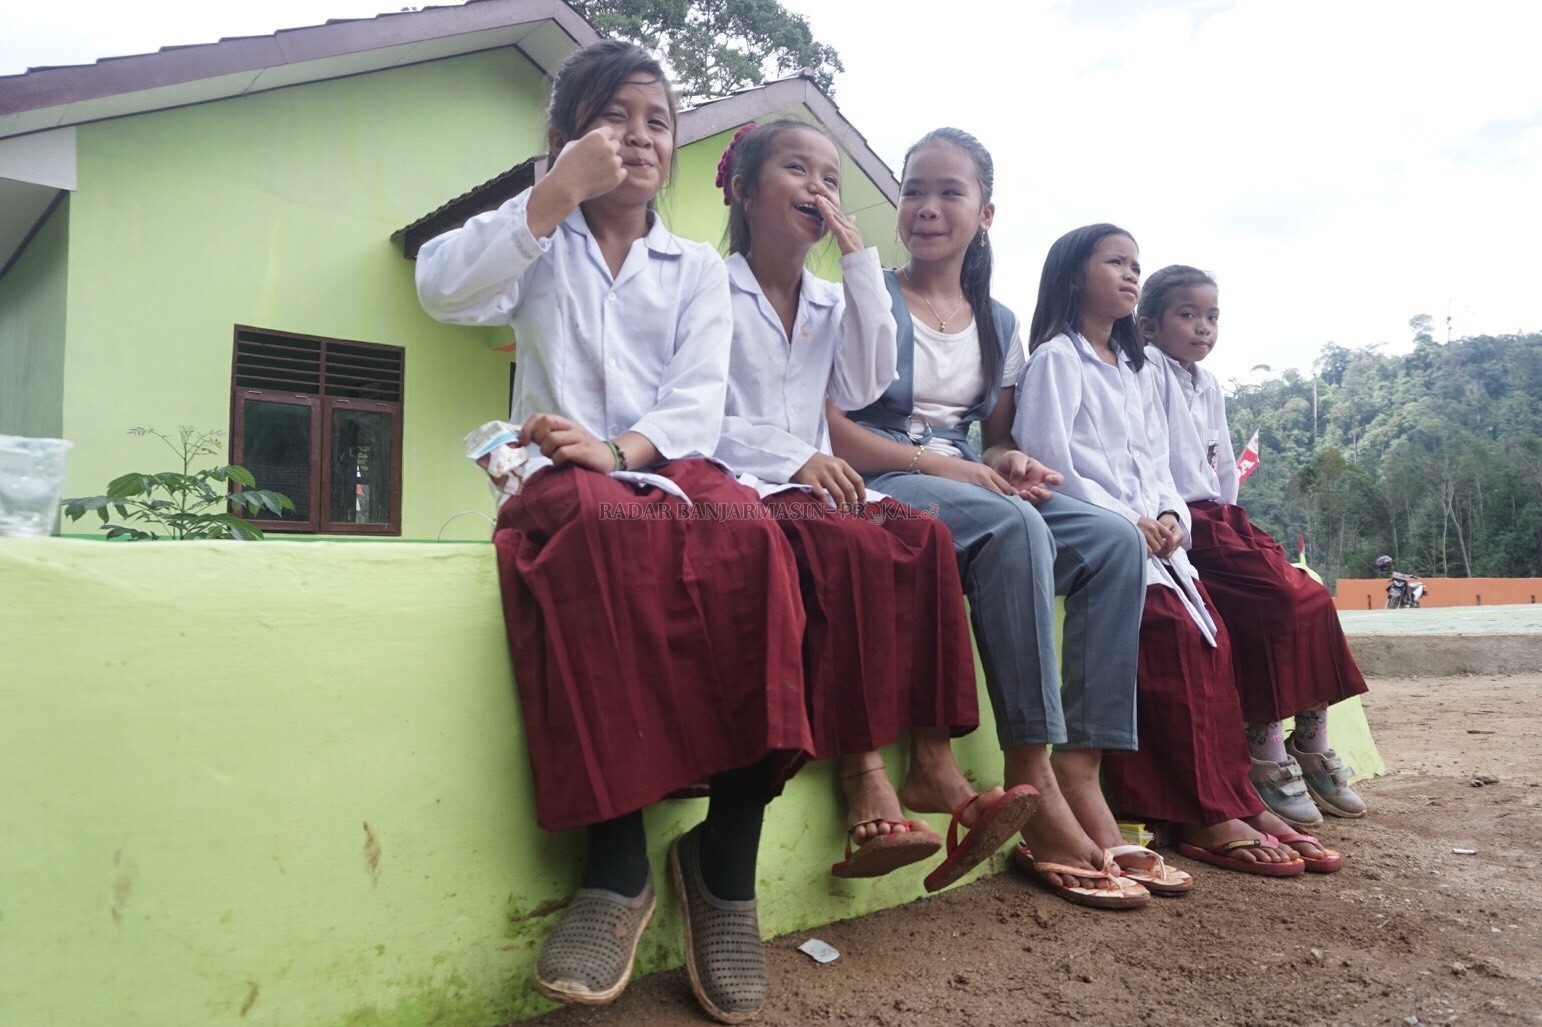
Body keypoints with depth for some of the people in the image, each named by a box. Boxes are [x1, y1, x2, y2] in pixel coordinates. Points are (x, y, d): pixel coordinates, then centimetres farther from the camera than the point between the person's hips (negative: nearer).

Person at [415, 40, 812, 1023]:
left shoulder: (699, 267, 19)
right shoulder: (541, 246, 17)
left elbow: (700, 399, 3)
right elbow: (445, 288, -5)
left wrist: (622, 449, -17)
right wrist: (558, 193, -7)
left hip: (673, 468, 2)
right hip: (567, 476, -1)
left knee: (748, 539, -35)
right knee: (599, 531, -39)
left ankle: (726, 864, -26)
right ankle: (617, 864, -32)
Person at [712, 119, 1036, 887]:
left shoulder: (831, 300, 22)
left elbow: (863, 387, 2)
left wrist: (860, 264, 2)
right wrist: (791, 455, -19)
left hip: (816, 485, 6)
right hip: (739, 488, -5)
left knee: (926, 537, -24)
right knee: (848, 545, -34)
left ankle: (933, 762, -28)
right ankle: (864, 779, -34)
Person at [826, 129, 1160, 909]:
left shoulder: (998, 324, 17)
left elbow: (995, 437, 19)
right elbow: (827, 425, -10)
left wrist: (1012, 462, -6)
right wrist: (937, 463, -19)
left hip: (969, 487, 6)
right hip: (879, 490, -6)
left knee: (1113, 539, -17)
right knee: (1013, 525, -34)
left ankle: (1080, 775, -19)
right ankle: (1034, 786, -30)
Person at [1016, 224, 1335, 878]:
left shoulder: (1137, 371, 27)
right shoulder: (1057, 356, 0)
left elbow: (1155, 462, 21)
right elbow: (1044, 453, -12)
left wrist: (1170, 516, 0)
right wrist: (1123, 521, -17)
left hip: (1151, 534, 8)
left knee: (1211, 636, -9)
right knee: (1174, 635, -22)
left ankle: (1234, 797, -5)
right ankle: (1203, 816, -18)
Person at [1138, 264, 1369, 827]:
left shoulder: (1209, 384, 23)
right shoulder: (1150, 368, -4)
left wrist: (1228, 520, 13)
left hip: (1220, 519, 9)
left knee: (1313, 598, -6)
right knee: (1277, 598, -23)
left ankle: (1312, 748, 1)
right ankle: (1266, 752, -14)